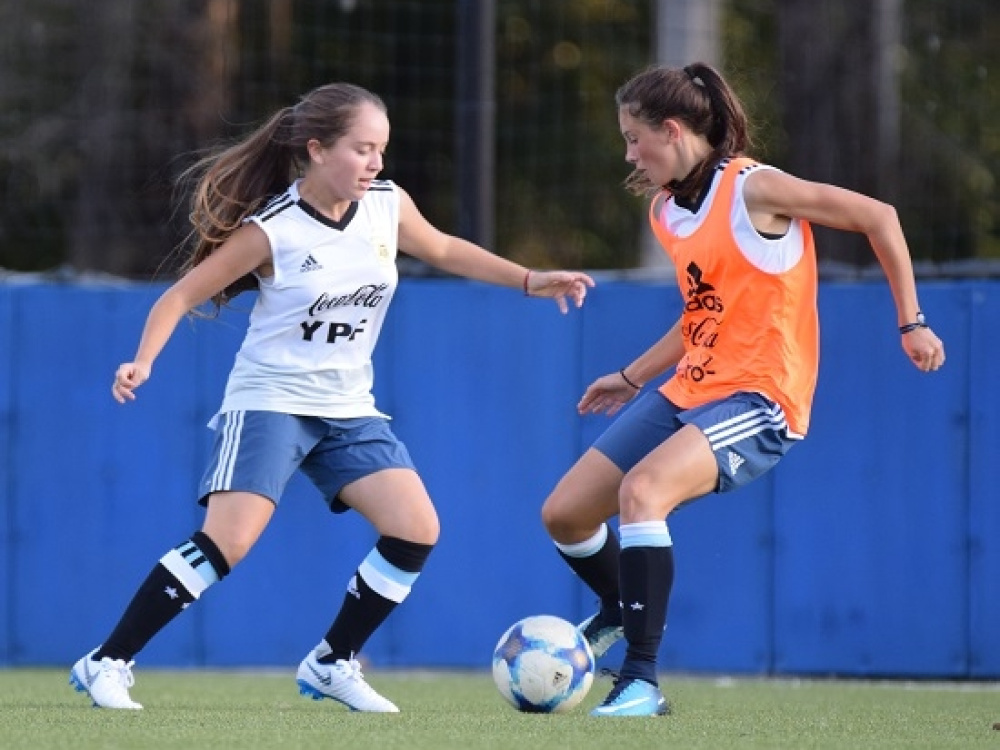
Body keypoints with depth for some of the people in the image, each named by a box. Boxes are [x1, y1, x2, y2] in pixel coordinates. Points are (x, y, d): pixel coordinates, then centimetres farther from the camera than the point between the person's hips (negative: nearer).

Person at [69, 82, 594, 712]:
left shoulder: (390, 207, -1)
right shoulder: (270, 231, -16)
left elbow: (443, 250, 20)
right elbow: (182, 295, -10)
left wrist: (532, 281, 17)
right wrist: (144, 362, -25)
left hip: (349, 411, 6)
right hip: (269, 403, -6)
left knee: (418, 532, -8)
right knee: (228, 541, -21)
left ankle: (331, 664, 9)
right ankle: (107, 665, -12)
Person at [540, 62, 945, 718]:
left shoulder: (753, 189, -15)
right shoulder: (666, 207, 9)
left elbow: (878, 217, -11)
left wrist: (910, 321, -10)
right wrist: (632, 377, 24)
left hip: (759, 399, -9)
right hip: (688, 392, 9)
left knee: (641, 490, -33)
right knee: (564, 513, 7)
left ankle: (643, 681, -28)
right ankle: (620, 610, 40)